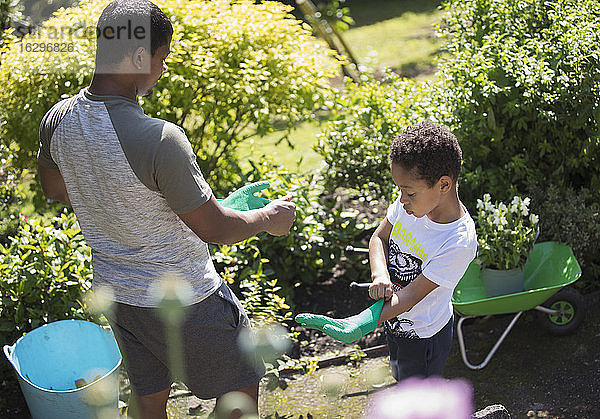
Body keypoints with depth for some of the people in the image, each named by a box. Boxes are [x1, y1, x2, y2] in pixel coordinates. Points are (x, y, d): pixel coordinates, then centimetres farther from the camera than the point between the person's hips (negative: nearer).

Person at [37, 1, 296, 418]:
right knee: (240, 385, 18)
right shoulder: (159, 139, -32)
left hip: (114, 291, 7)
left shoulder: (57, 120, -10)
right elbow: (213, 228, -22)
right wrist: (269, 217, -4)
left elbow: (55, 188, 11)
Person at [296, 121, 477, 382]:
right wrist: (380, 276, -22)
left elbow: (410, 297, -32)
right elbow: (379, 237, -2)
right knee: (400, 378, 31)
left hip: (423, 336, -7)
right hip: (395, 322, 7)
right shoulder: (413, 201, -16)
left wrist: (362, 325, -41)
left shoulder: (459, 243, -34)